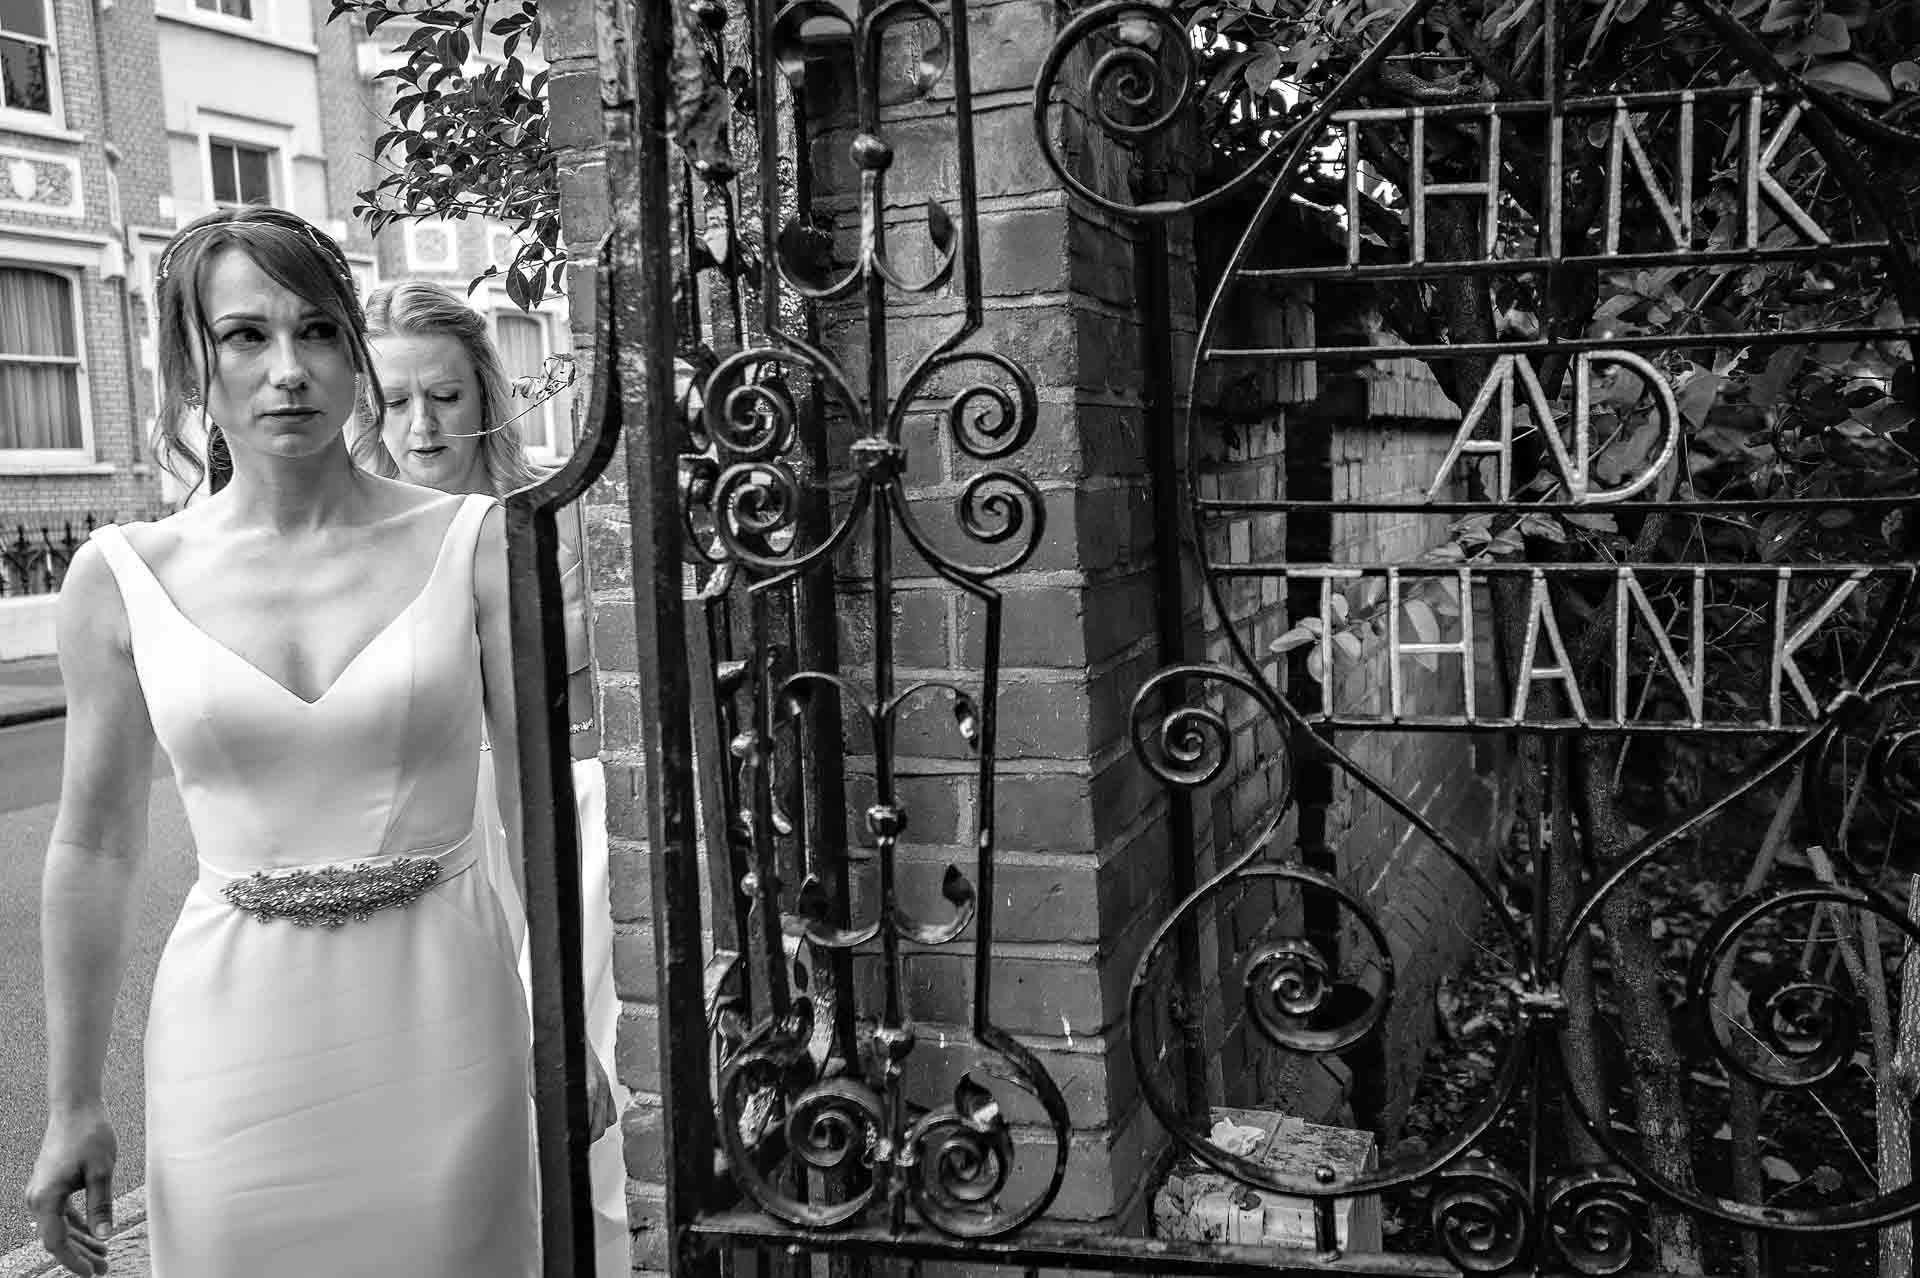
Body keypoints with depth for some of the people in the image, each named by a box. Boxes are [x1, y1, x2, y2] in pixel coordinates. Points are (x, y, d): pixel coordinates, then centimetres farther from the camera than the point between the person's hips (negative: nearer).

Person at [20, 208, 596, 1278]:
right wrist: (74, 1104, 9)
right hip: (234, 1029, 1)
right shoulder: (122, 579, -2)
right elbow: (96, 850, 6)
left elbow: (541, 807, -1)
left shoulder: (474, 545, -5)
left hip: (443, 1026, 0)